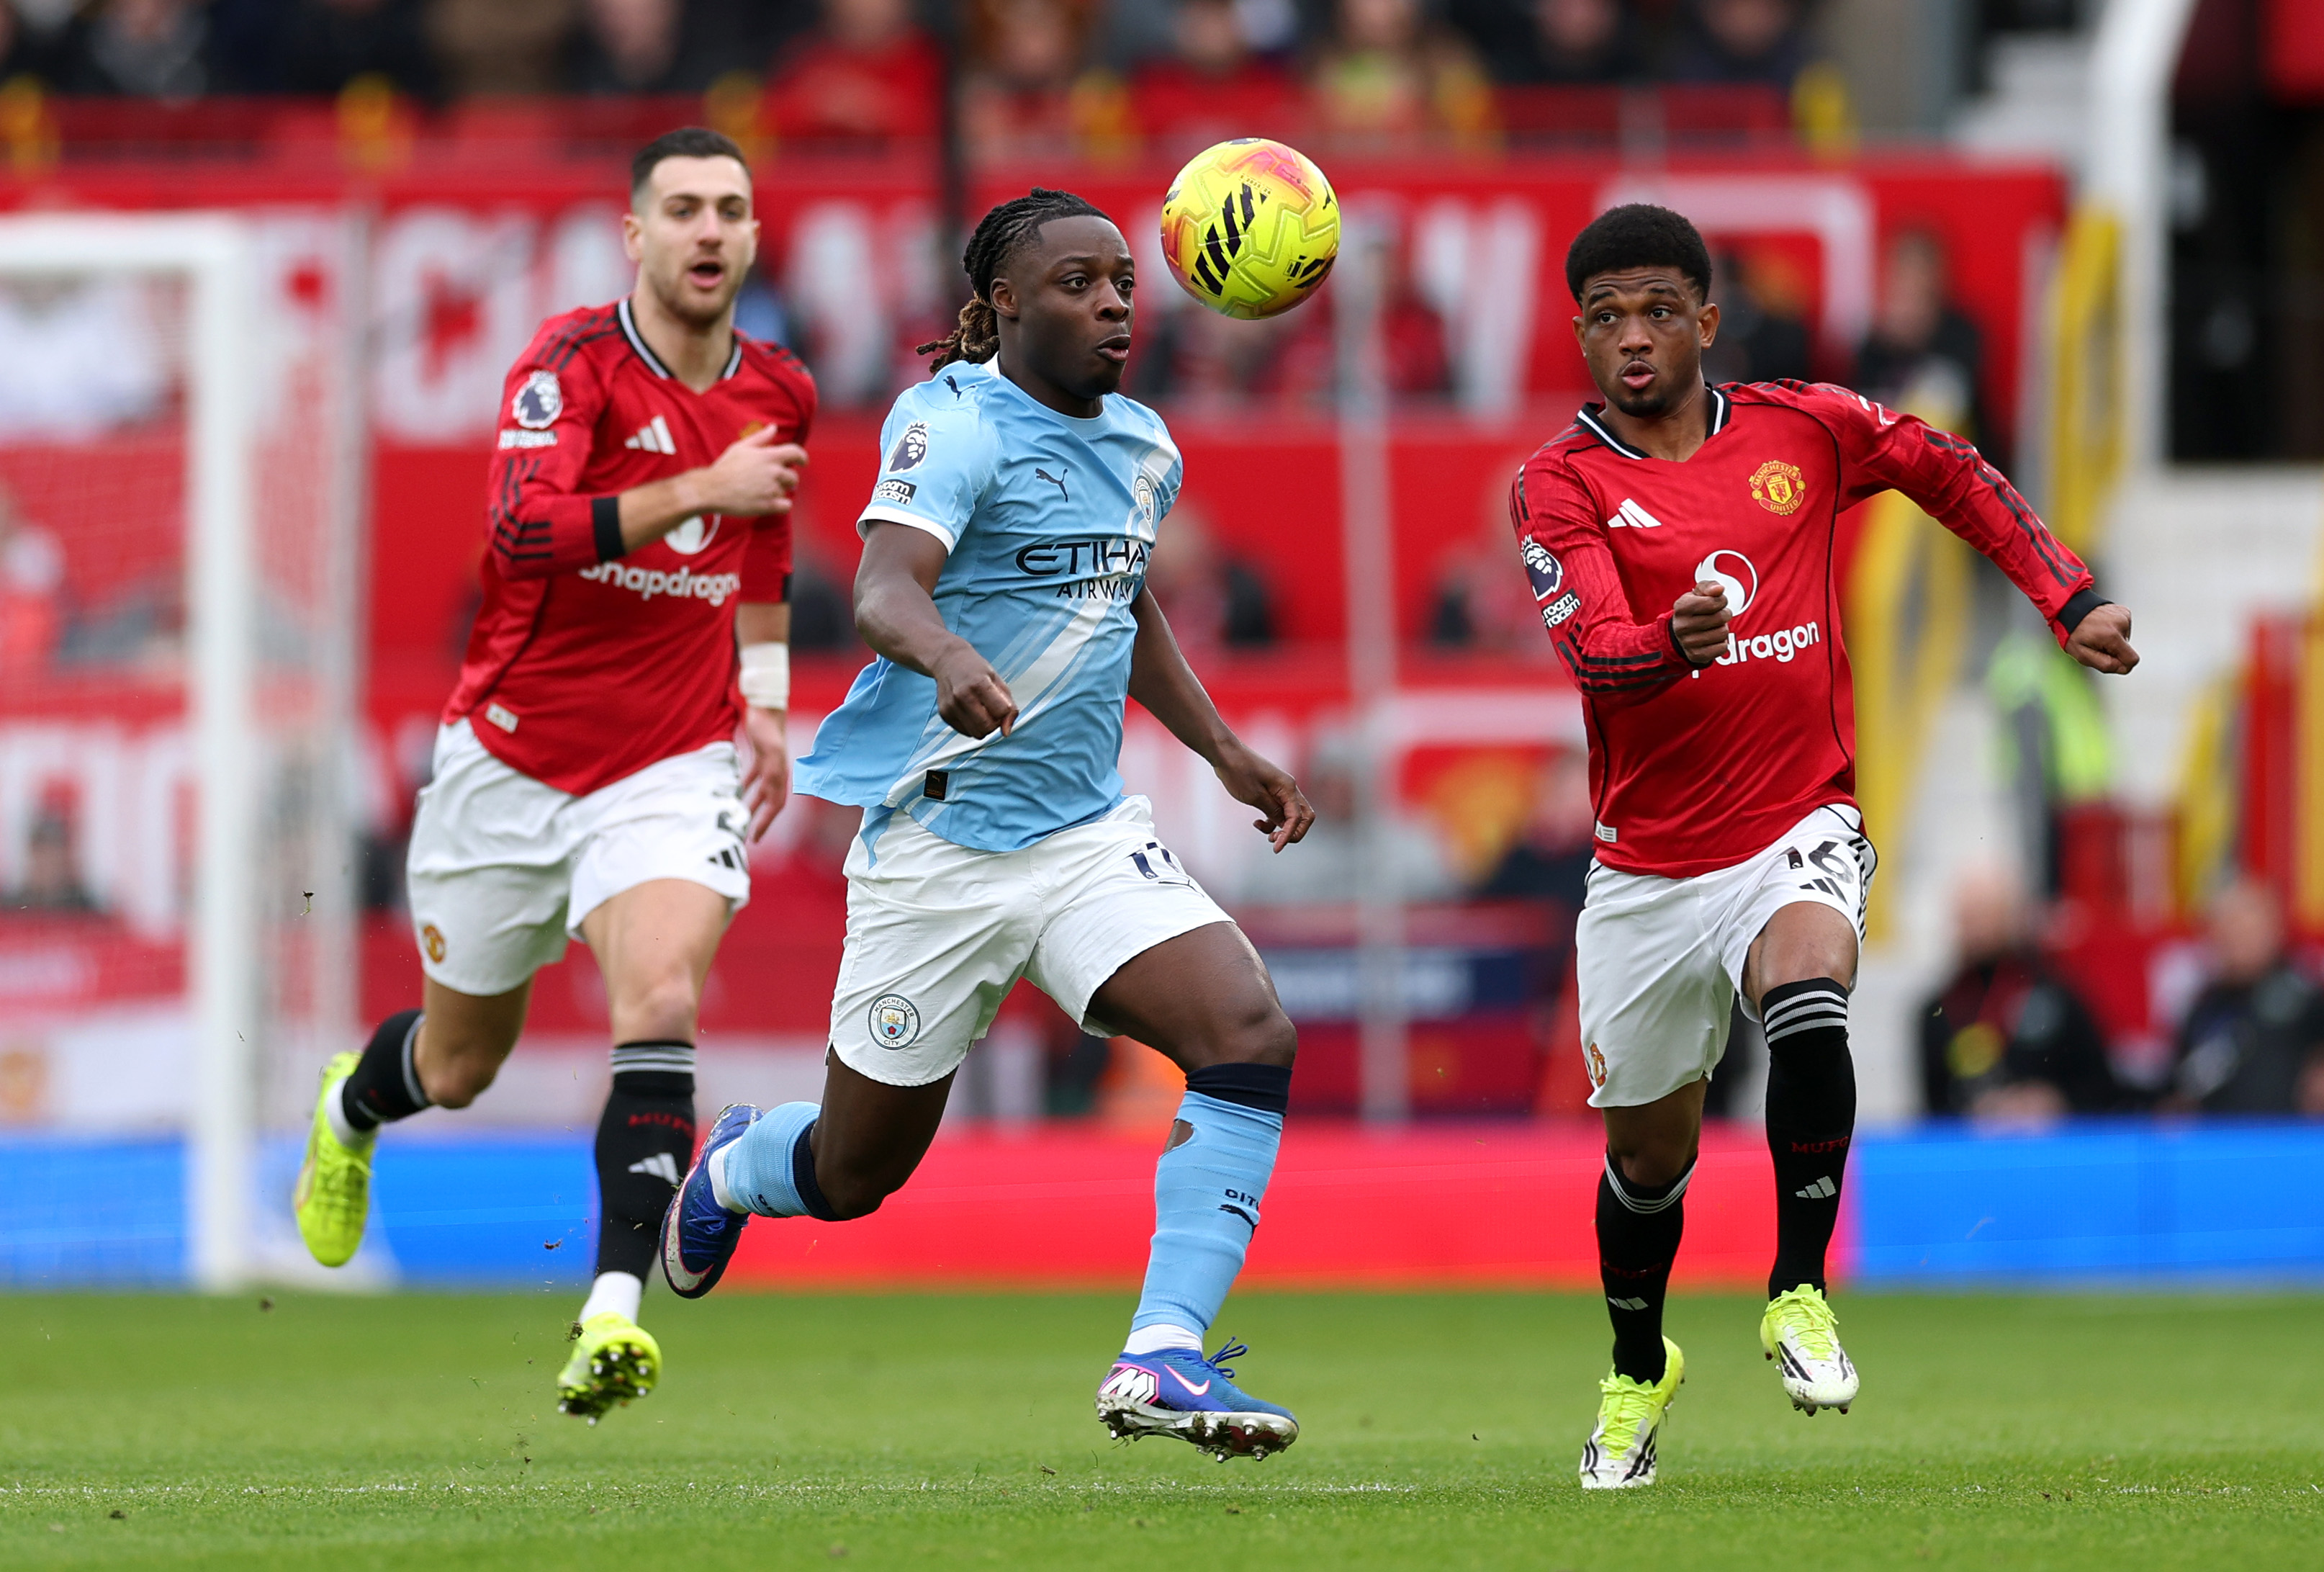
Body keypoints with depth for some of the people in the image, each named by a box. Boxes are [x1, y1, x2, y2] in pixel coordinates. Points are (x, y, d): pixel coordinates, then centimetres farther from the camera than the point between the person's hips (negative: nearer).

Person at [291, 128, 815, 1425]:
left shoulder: (779, 393, 4)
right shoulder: (574, 363, -14)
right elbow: (528, 530, -31)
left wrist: (767, 699, 15)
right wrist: (694, 490, -37)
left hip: (673, 761, 2)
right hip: (513, 753, -2)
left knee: (662, 1003, -25)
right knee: (460, 1063, 14)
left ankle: (616, 1311, -28)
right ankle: (352, 1111, 51)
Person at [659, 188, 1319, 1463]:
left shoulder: (1142, 448, 10)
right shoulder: (957, 424, -14)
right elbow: (882, 585, -32)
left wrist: (1225, 752, 22)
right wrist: (947, 656, -53)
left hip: (1089, 832, 6)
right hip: (937, 837, -6)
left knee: (1251, 1034, -21)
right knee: (855, 1176, 7)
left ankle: (1163, 1357, -24)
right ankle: (733, 1168, 45)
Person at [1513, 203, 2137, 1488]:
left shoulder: (1805, 429, 1)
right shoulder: (1563, 483, -6)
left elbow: (1954, 475, 18)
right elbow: (1591, 648, -22)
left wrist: (2068, 600, 11)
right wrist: (1673, 644, -43)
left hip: (1796, 836, 0)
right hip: (1646, 871, 1)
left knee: (1807, 1002, -33)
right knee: (1647, 1151, 12)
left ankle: (1799, 1292, -17)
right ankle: (1638, 1371, 41)